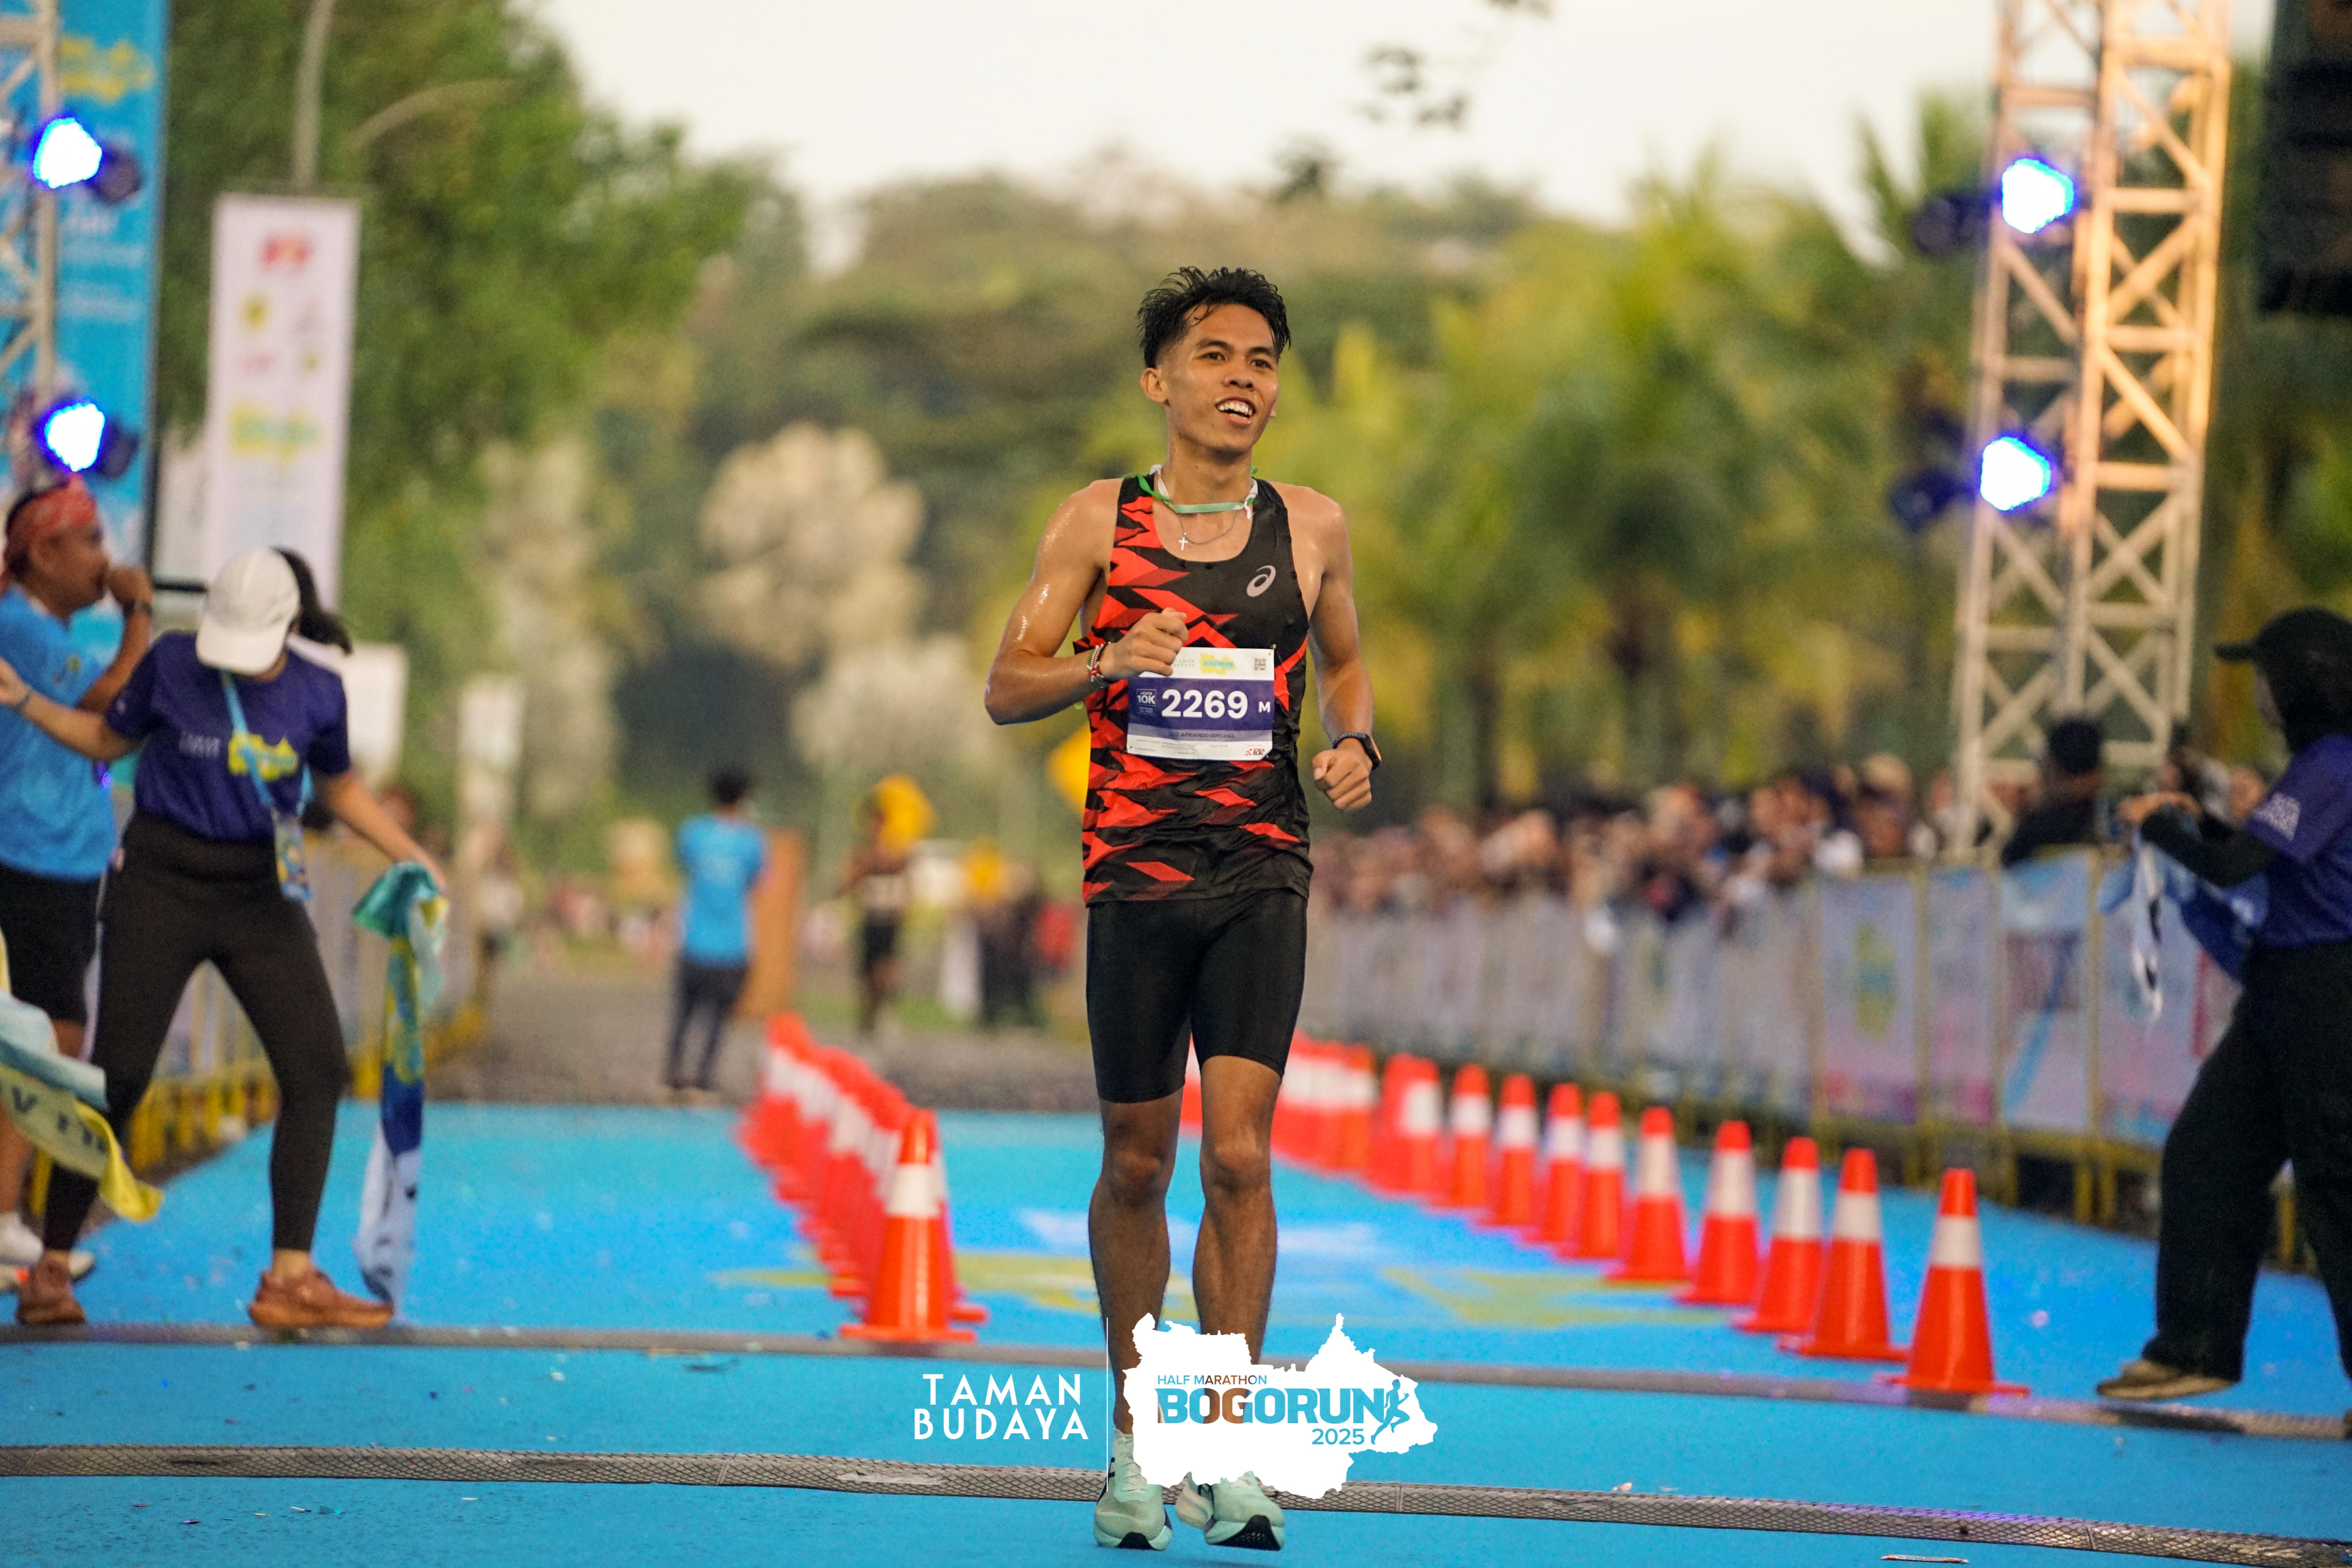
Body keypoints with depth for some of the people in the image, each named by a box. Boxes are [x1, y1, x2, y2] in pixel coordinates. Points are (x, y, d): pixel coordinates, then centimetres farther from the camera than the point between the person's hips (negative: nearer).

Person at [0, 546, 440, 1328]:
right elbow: (108, 738, 8)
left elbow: (340, 785, 15)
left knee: (317, 1067, -7)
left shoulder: (317, 694, -2)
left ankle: (290, 1278, -2)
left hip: (261, 896, 3)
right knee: (120, 1072, -5)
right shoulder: (172, 663, -7)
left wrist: (409, 854, 5)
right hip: (161, 883, -3)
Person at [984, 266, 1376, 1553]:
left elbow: (1345, 664, 23)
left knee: (1238, 1157, -10)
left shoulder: (1310, 528, 8)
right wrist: (1109, 661, -17)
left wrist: (1354, 741, 1)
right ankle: (1131, 1433, 21)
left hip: (1261, 877, 0)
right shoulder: (1096, 523, 3)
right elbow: (1006, 689, 2)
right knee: (1137, 1164, 6)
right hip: (1134, 876, 0)